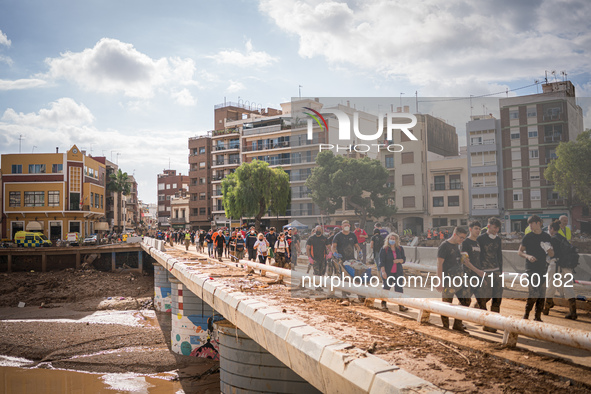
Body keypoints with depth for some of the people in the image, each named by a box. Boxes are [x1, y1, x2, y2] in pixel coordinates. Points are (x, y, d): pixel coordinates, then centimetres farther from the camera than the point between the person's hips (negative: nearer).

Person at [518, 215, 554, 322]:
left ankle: (538, 317, 15)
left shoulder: (547, 237, 8)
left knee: (542, 295, 5)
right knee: (533, 294, -12)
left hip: (543, 269, 4)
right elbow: (519, 252, 2)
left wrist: (548, 249, -11)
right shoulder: (528, 237, 0)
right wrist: (528, 256, -17)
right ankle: (526, 316, 3)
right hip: (531, 269, -4)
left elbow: (552, 255, 11)